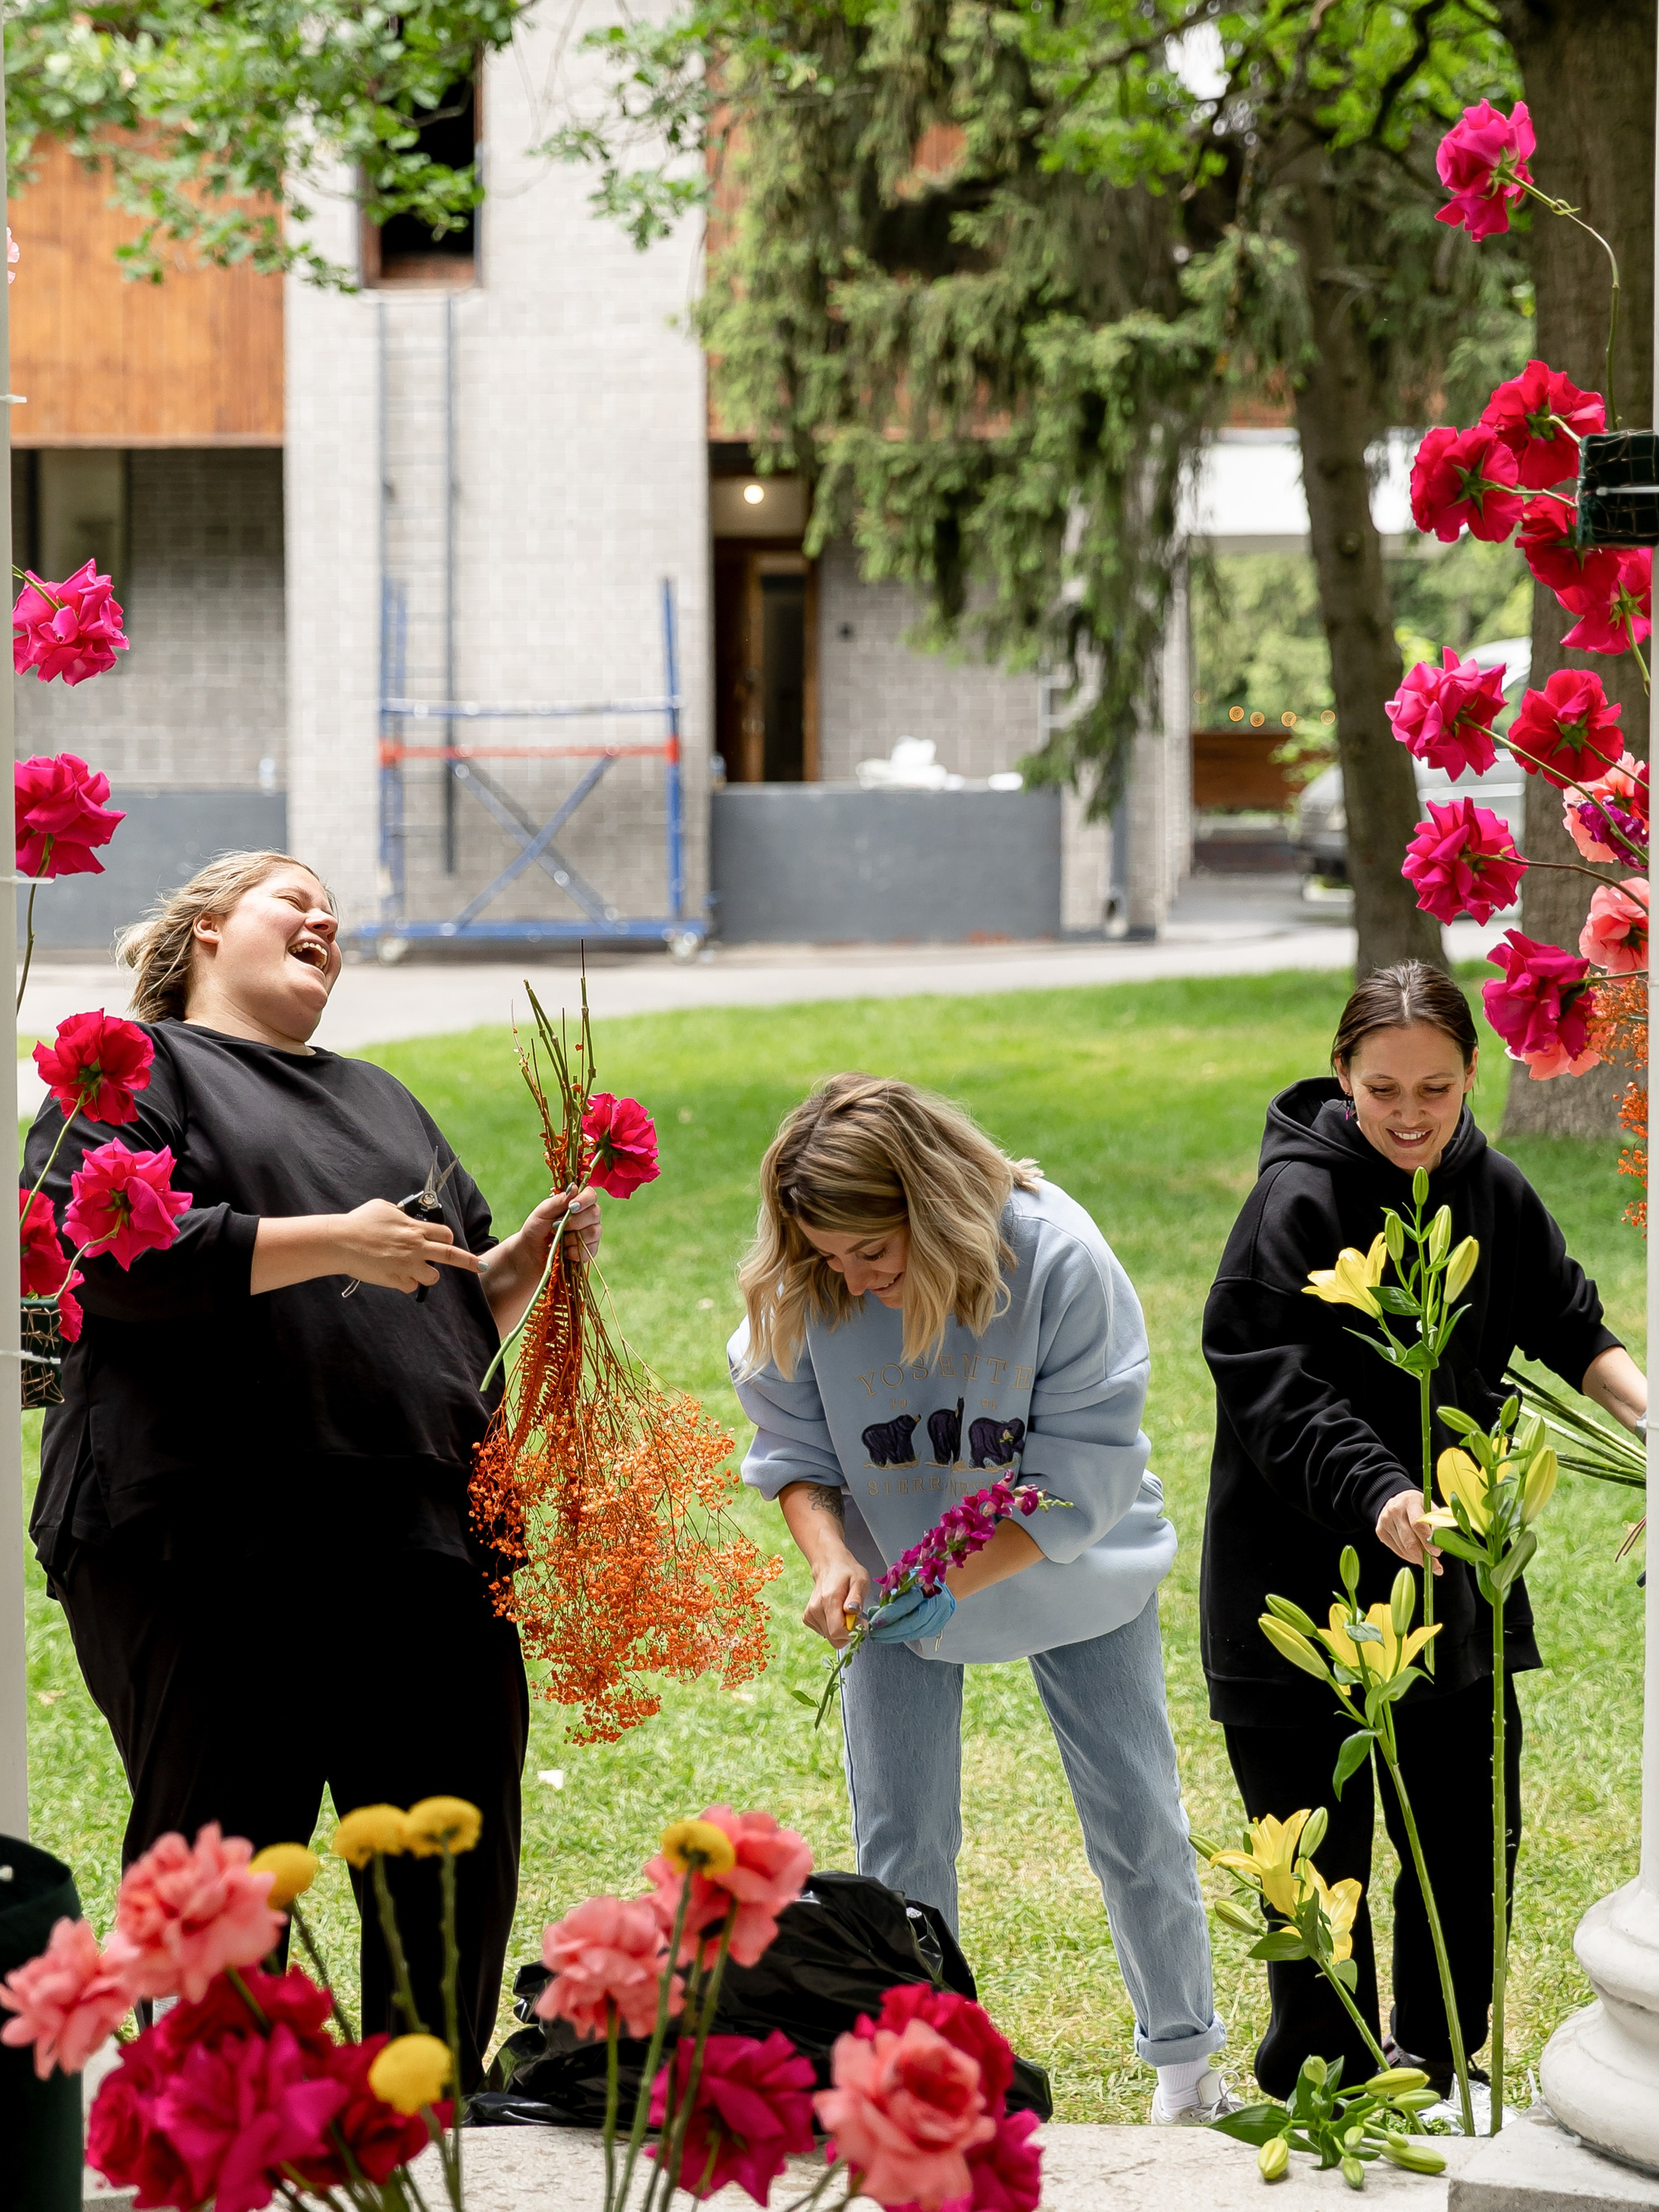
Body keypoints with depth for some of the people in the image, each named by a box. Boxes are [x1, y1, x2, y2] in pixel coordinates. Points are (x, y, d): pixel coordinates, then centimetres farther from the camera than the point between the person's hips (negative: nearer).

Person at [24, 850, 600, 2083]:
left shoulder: (379, 1100, 29)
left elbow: (467, 1308, 31)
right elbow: (105, 1252, -11)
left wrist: (535, 1255, 9)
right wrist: (332, 1244, -14)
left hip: (425, 1540, 7)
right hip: (210, 1548, -6)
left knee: (460, 1866, 4)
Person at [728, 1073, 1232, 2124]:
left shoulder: (1056, 1257, -30)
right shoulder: (802, 1290, -21)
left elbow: (1086, 1474, -25)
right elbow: (790, 1446, -7)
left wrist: (956, 1579, -35)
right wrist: (832, 1558, -26)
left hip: (1067, 1573, -2)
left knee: (1137, 1822, 8)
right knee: (899, 1841, 4)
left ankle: (1185, 2056, 28)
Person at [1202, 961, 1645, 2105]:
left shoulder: (1493, 1192, 2)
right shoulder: (1298, 1202, -16)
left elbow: (1566, 1326, 13)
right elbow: (1279, 1398, -23)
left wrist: (1638, 1405, -7)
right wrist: (1379, 1498, -37)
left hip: (1455, 1565, 5)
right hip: (1303, 1574, -5)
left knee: (1472, 1841, 11)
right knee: (1321, 1863, 3)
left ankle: (1432, 2074, 29)